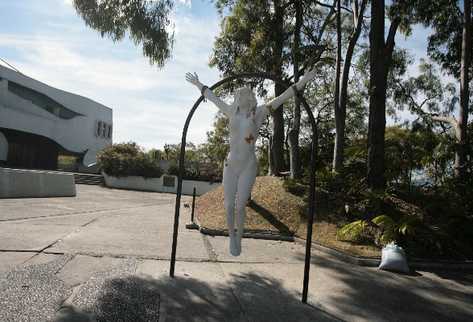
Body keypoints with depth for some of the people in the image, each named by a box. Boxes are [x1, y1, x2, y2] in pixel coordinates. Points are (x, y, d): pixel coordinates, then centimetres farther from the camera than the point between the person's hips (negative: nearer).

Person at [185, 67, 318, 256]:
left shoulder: (259, 112, 1)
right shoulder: (232, 112, 8)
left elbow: (283, 97, 0)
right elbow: (213, 98, 21)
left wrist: (303, 81, -1)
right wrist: (198, 84, 31)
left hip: (248, 166, -2)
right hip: (230, 164, 3)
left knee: (240, 206, -4)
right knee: (229, 206, 3)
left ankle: (239, 239, 19)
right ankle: (231, 236, 27)